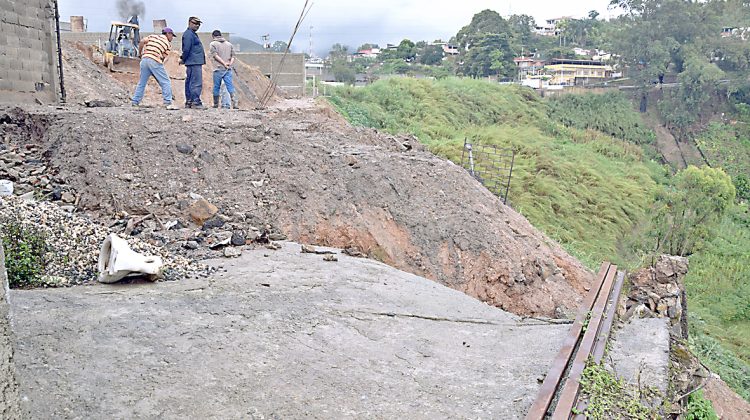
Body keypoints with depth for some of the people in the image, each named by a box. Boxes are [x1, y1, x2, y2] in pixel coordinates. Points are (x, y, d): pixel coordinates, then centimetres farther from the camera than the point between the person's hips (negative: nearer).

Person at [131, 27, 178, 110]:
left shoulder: (152, 36, 21)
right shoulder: (168, 44, 10)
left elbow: (142, 42, 5)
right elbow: (163, 57, 3)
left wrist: (140, 53, 15)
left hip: (144, 59, 5)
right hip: (155, 61, -5)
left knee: (142, 83, 16)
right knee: (165, 82, 0)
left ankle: (135, 102, 19)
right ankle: (168, 103, -9)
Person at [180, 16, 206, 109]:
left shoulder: (192, 34, 22)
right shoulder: (188, 34, -12)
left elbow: (187, 49, 25)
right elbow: (186, 49, -17)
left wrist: (183, 59, 17)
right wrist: (183, 59, -6)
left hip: (196, 62, 11)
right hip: (194, 63, -11)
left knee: (189, 83, 13)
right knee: (196, 83, -12)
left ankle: (188, 102, 18)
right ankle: (196, 102, -12)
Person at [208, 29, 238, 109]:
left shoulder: (213, 44, 1)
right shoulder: (229, 44, 14)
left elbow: (215, 55, -9)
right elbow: (233, 56, 9)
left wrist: (224, 63, -12)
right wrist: (230, 63, -4)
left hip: (218, 69, -3)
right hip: (228, 70, 3)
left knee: (216, 87, 7)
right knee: (230, 87, -2)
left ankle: (216, 104, 14)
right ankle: (234, 104, -15)